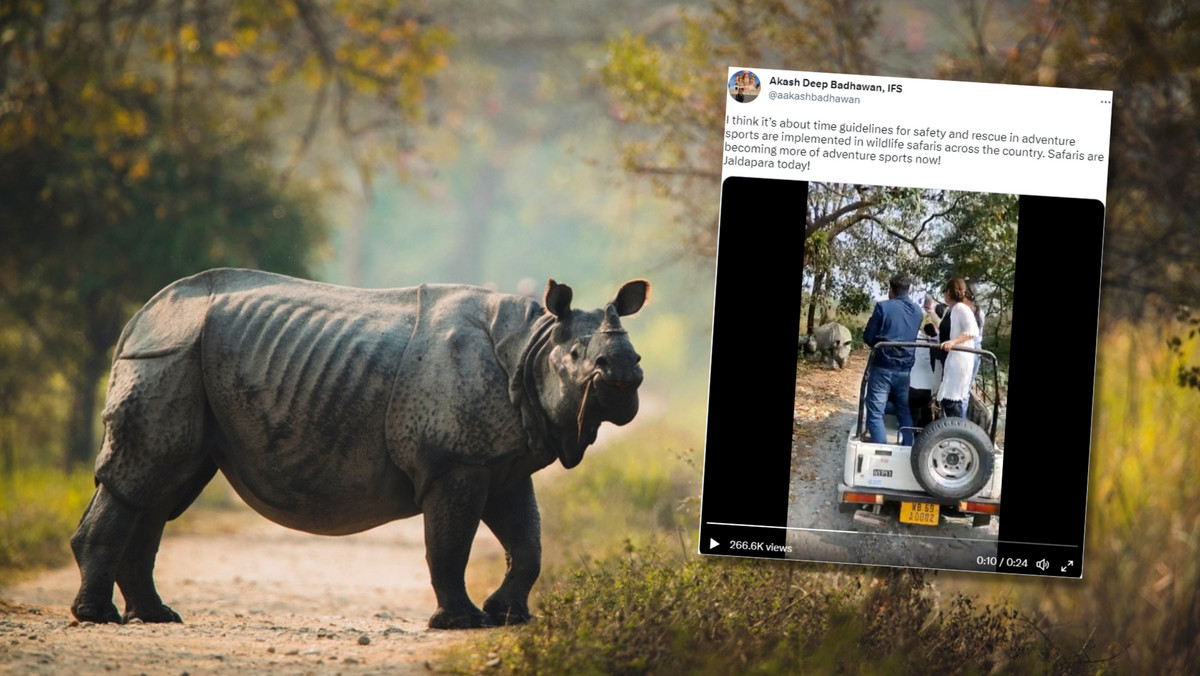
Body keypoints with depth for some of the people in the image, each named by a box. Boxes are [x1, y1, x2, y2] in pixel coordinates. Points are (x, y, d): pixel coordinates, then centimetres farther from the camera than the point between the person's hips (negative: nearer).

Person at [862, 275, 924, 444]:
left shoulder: (883, 307, -9)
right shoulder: (917, 311, 10)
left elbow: (868, 337, -6)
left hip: (883, 367, -5)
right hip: (905, 369, 5)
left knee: (875, 413, -4)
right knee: (905, 413, 18)